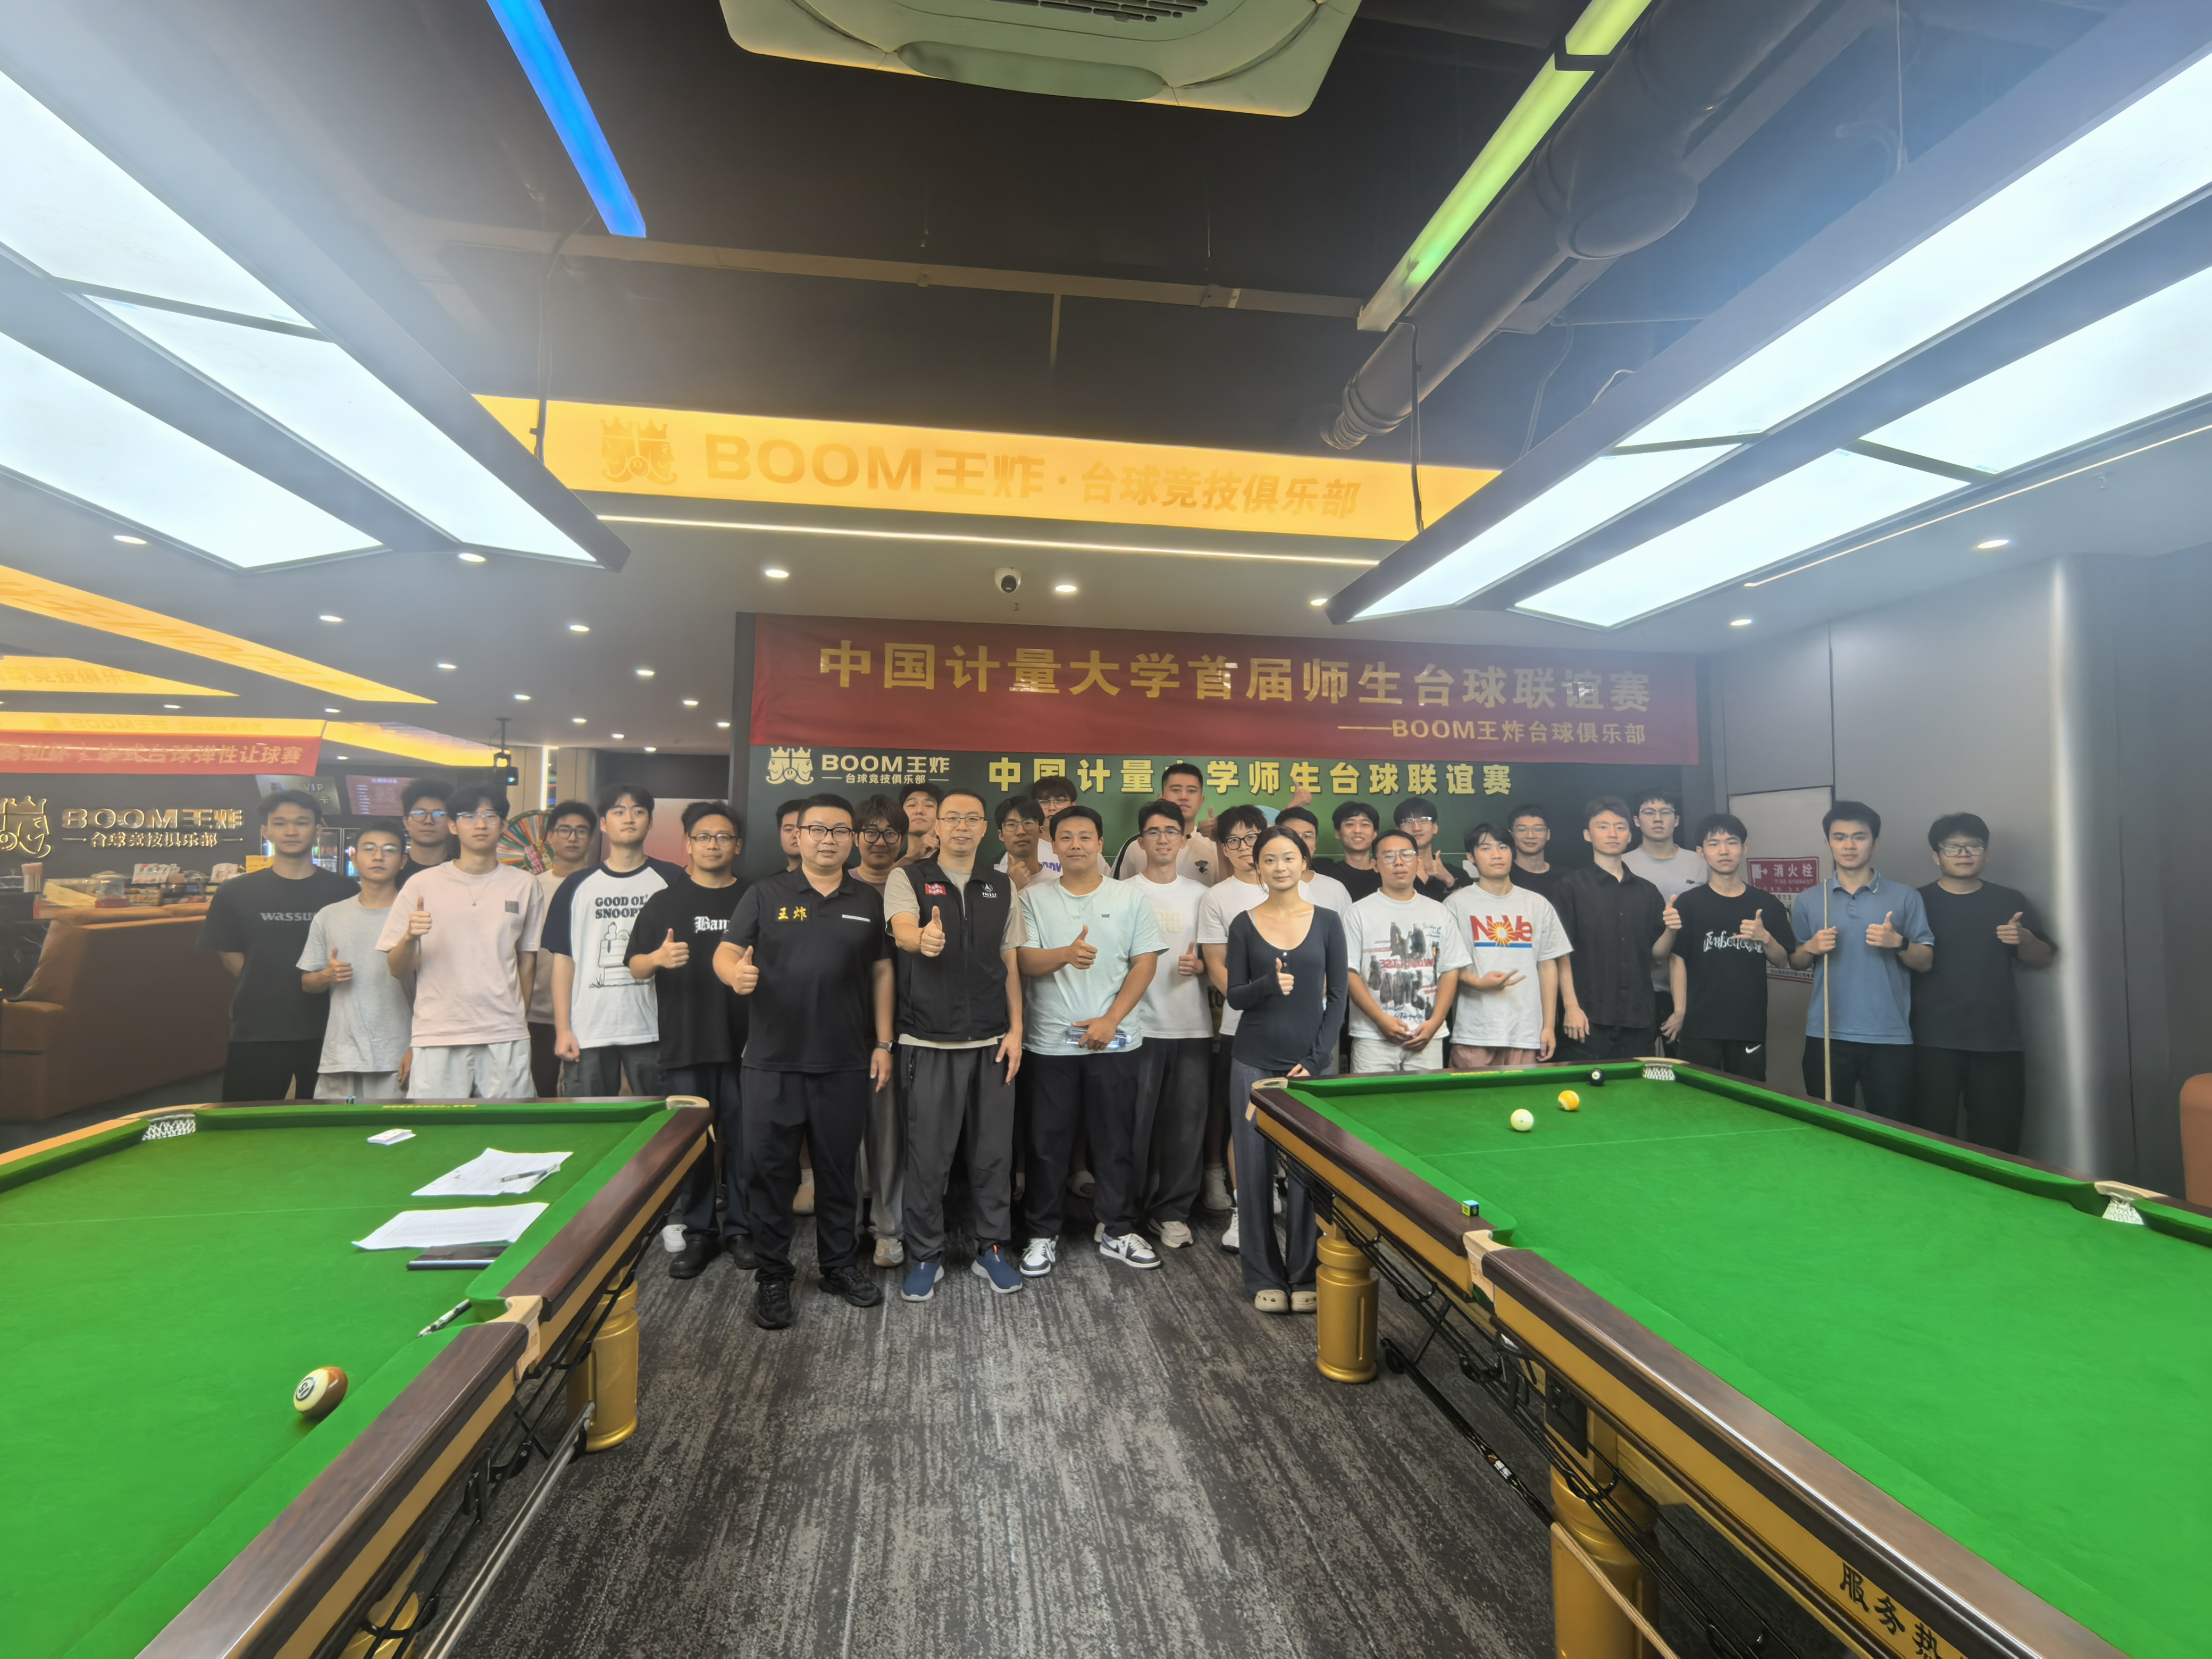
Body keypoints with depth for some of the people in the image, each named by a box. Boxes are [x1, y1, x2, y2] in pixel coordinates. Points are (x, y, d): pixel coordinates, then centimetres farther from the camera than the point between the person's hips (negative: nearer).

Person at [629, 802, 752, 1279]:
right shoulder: (666, 902, 7)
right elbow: (635, 967, 6)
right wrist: (659, 958, -17)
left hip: (744, 1043, 0)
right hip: (685, 1044, 1)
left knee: (743, 1141, 6)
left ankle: (741, 1229, 21)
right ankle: (698, 1233, 22)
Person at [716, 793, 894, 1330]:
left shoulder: (869, 900, 8)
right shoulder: (766, 895, 2)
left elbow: (881, 973, 9)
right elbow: (727, 951, -3)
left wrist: (883, 1044, 4)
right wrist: (735, 973, -28)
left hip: (845, 1064, 2)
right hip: (773, 1062, -1)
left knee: (839, 1169, 13)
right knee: (770, 1170, 8)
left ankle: (839, 1265, 31)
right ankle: (772, 1276, 25)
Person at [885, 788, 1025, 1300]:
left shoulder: (1002, 887, 10)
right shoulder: (908, 879, 0)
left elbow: (1010, 964, 11)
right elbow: (901, 930, -21)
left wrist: (1016, 1030, 3)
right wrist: (923, 939, -45)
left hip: (991, 1043, 3)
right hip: (928, 1042, -3)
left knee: (993, 1152, 9)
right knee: (928, 1154, 5)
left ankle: (993, 1249, 27)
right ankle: (926, 1257, 23)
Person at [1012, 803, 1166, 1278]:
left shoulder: (1128, 898, 4)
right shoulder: (1033, 898, 2)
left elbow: (1145, 962, 2)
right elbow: (1026, 962, -6)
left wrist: (1111, 1019, -8)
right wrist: (1067, 954, -27)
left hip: (1113, 1039, 1)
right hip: (1049, 1041, 0)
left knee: (1117, 1140, 8)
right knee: (1048, 1143, 7)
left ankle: (1117, 1232, 26)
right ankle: (1043, 1235, 24)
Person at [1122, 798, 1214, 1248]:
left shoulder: (1200, 894, 10)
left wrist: (1199, 965, -6)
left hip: (1192, 1025, 2)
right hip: (1140, 1023, -2)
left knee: (1186, 1123, 5)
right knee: (1134, 1122, 0)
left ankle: (1173, 1211, 20)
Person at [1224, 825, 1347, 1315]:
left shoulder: (1326, 921, 2)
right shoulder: (1244, 925, 1)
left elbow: (1337, 997, 2)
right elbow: (1234, 996, 0)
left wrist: (1315, 1059, -6)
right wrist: (1267, 985, -20)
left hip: (1312, 1062, 0)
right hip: (1255, 1063, 0)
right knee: (1255, 1169, 4)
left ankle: (1304, 1276, 23)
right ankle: (1265, 1278, 22)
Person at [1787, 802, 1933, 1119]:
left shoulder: (1905, 898, 4)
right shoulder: (1807, 901, 6)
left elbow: (1926, 962, 4)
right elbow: (1794, 962, 11)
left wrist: (1898, 943, -14)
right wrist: (1811, 948, -9)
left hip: (1890, 1038, -1)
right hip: (1826, 1036, 1)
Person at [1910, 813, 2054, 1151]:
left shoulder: (2011, 902, 10)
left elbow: (2044, 959, 13)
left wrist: (2024, 939, -7)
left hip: (1999, 1043, 3)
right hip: (1934, 1044, -3)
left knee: (1997, 1146, 5)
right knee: (1932, 1141, -3)